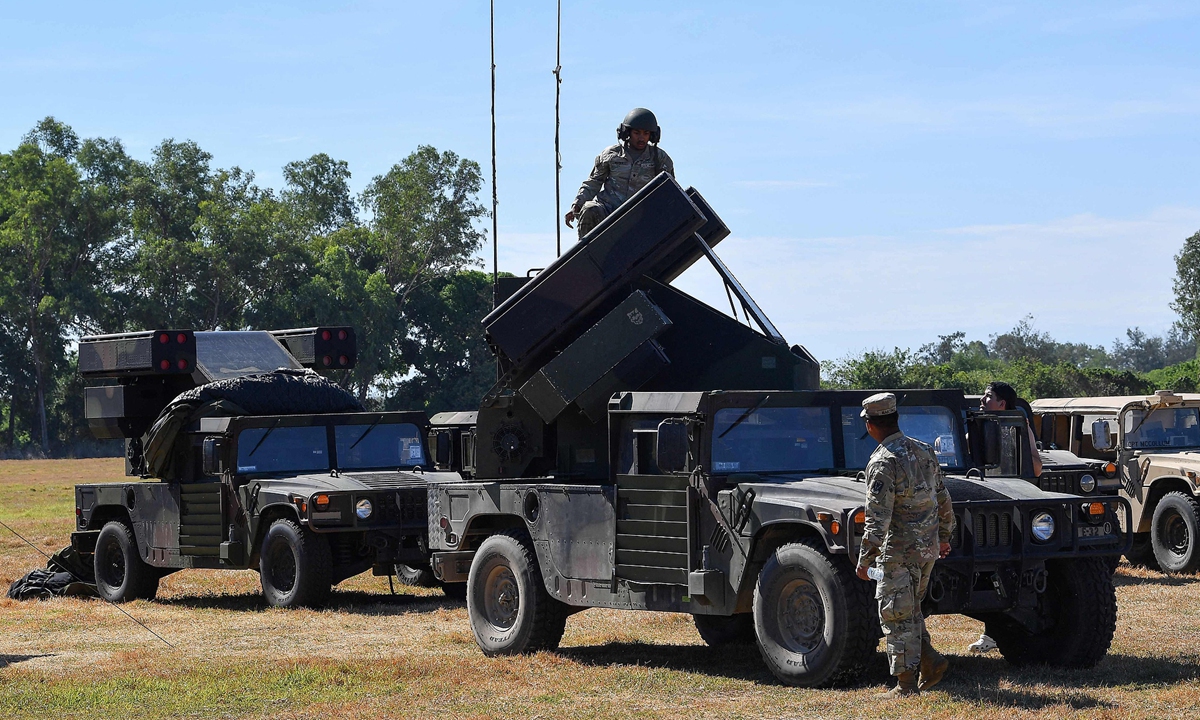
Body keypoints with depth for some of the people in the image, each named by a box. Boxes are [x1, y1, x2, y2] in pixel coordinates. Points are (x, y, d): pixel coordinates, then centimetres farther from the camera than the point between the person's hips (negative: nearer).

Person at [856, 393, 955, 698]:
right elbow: (943, 500, 15)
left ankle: (906, 682, 2)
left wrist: (865, 559, -18)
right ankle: (930, 660, 15)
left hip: (898, 551, -8)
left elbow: (878, 518, -21)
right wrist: (944, 536, 26)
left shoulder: (883, 463, -17)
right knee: (910, 610, 22)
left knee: (896, 615, 1)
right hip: (928, 547, 8)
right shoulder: (924, 452, 7)